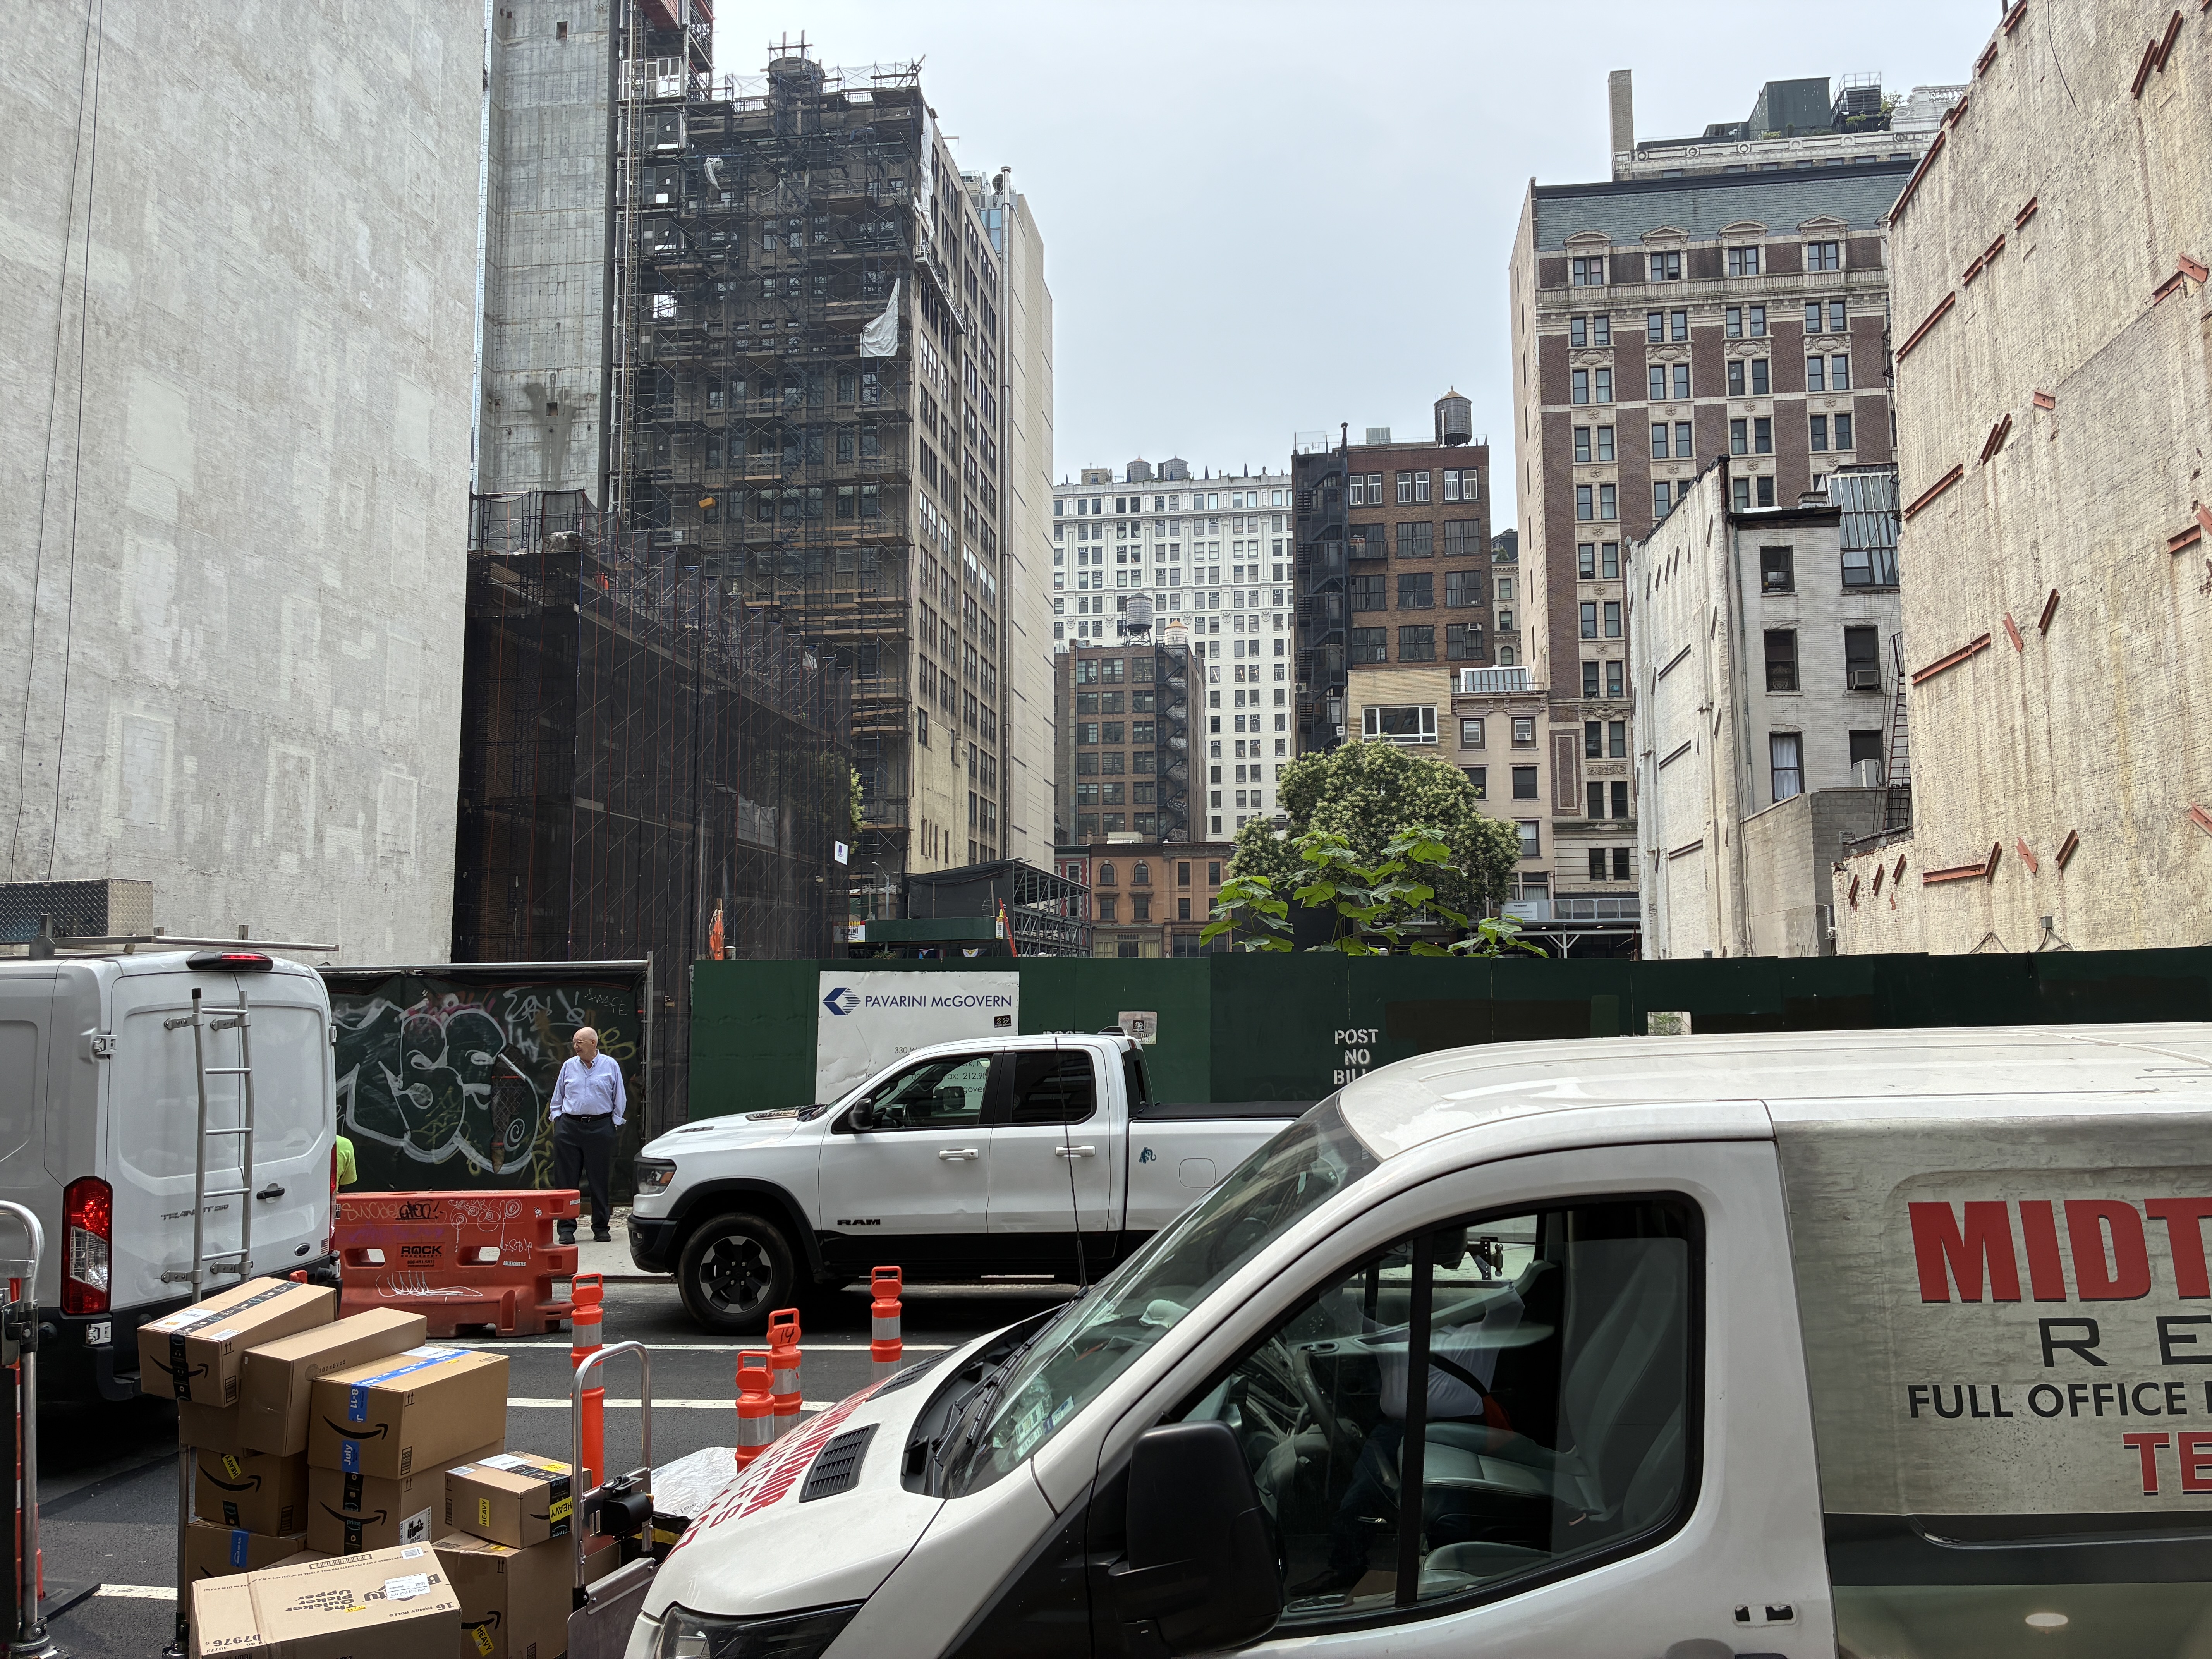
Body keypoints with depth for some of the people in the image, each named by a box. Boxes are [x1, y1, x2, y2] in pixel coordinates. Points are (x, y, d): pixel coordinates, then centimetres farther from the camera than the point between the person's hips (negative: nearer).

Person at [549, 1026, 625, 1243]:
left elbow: (619, 1100, 10)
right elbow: (557, 1098, 17)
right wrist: (556, 1119, 7)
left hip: (600, 1129, -2)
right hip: (569, 1128, 2)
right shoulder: (569, 1066, 10)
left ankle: (601, 1228, 12)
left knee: (599, 1181, 3)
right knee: (566, 1180, -1)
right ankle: (567, 1229, 4)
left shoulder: (610, 1066, 5)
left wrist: (614, 1123, 4)